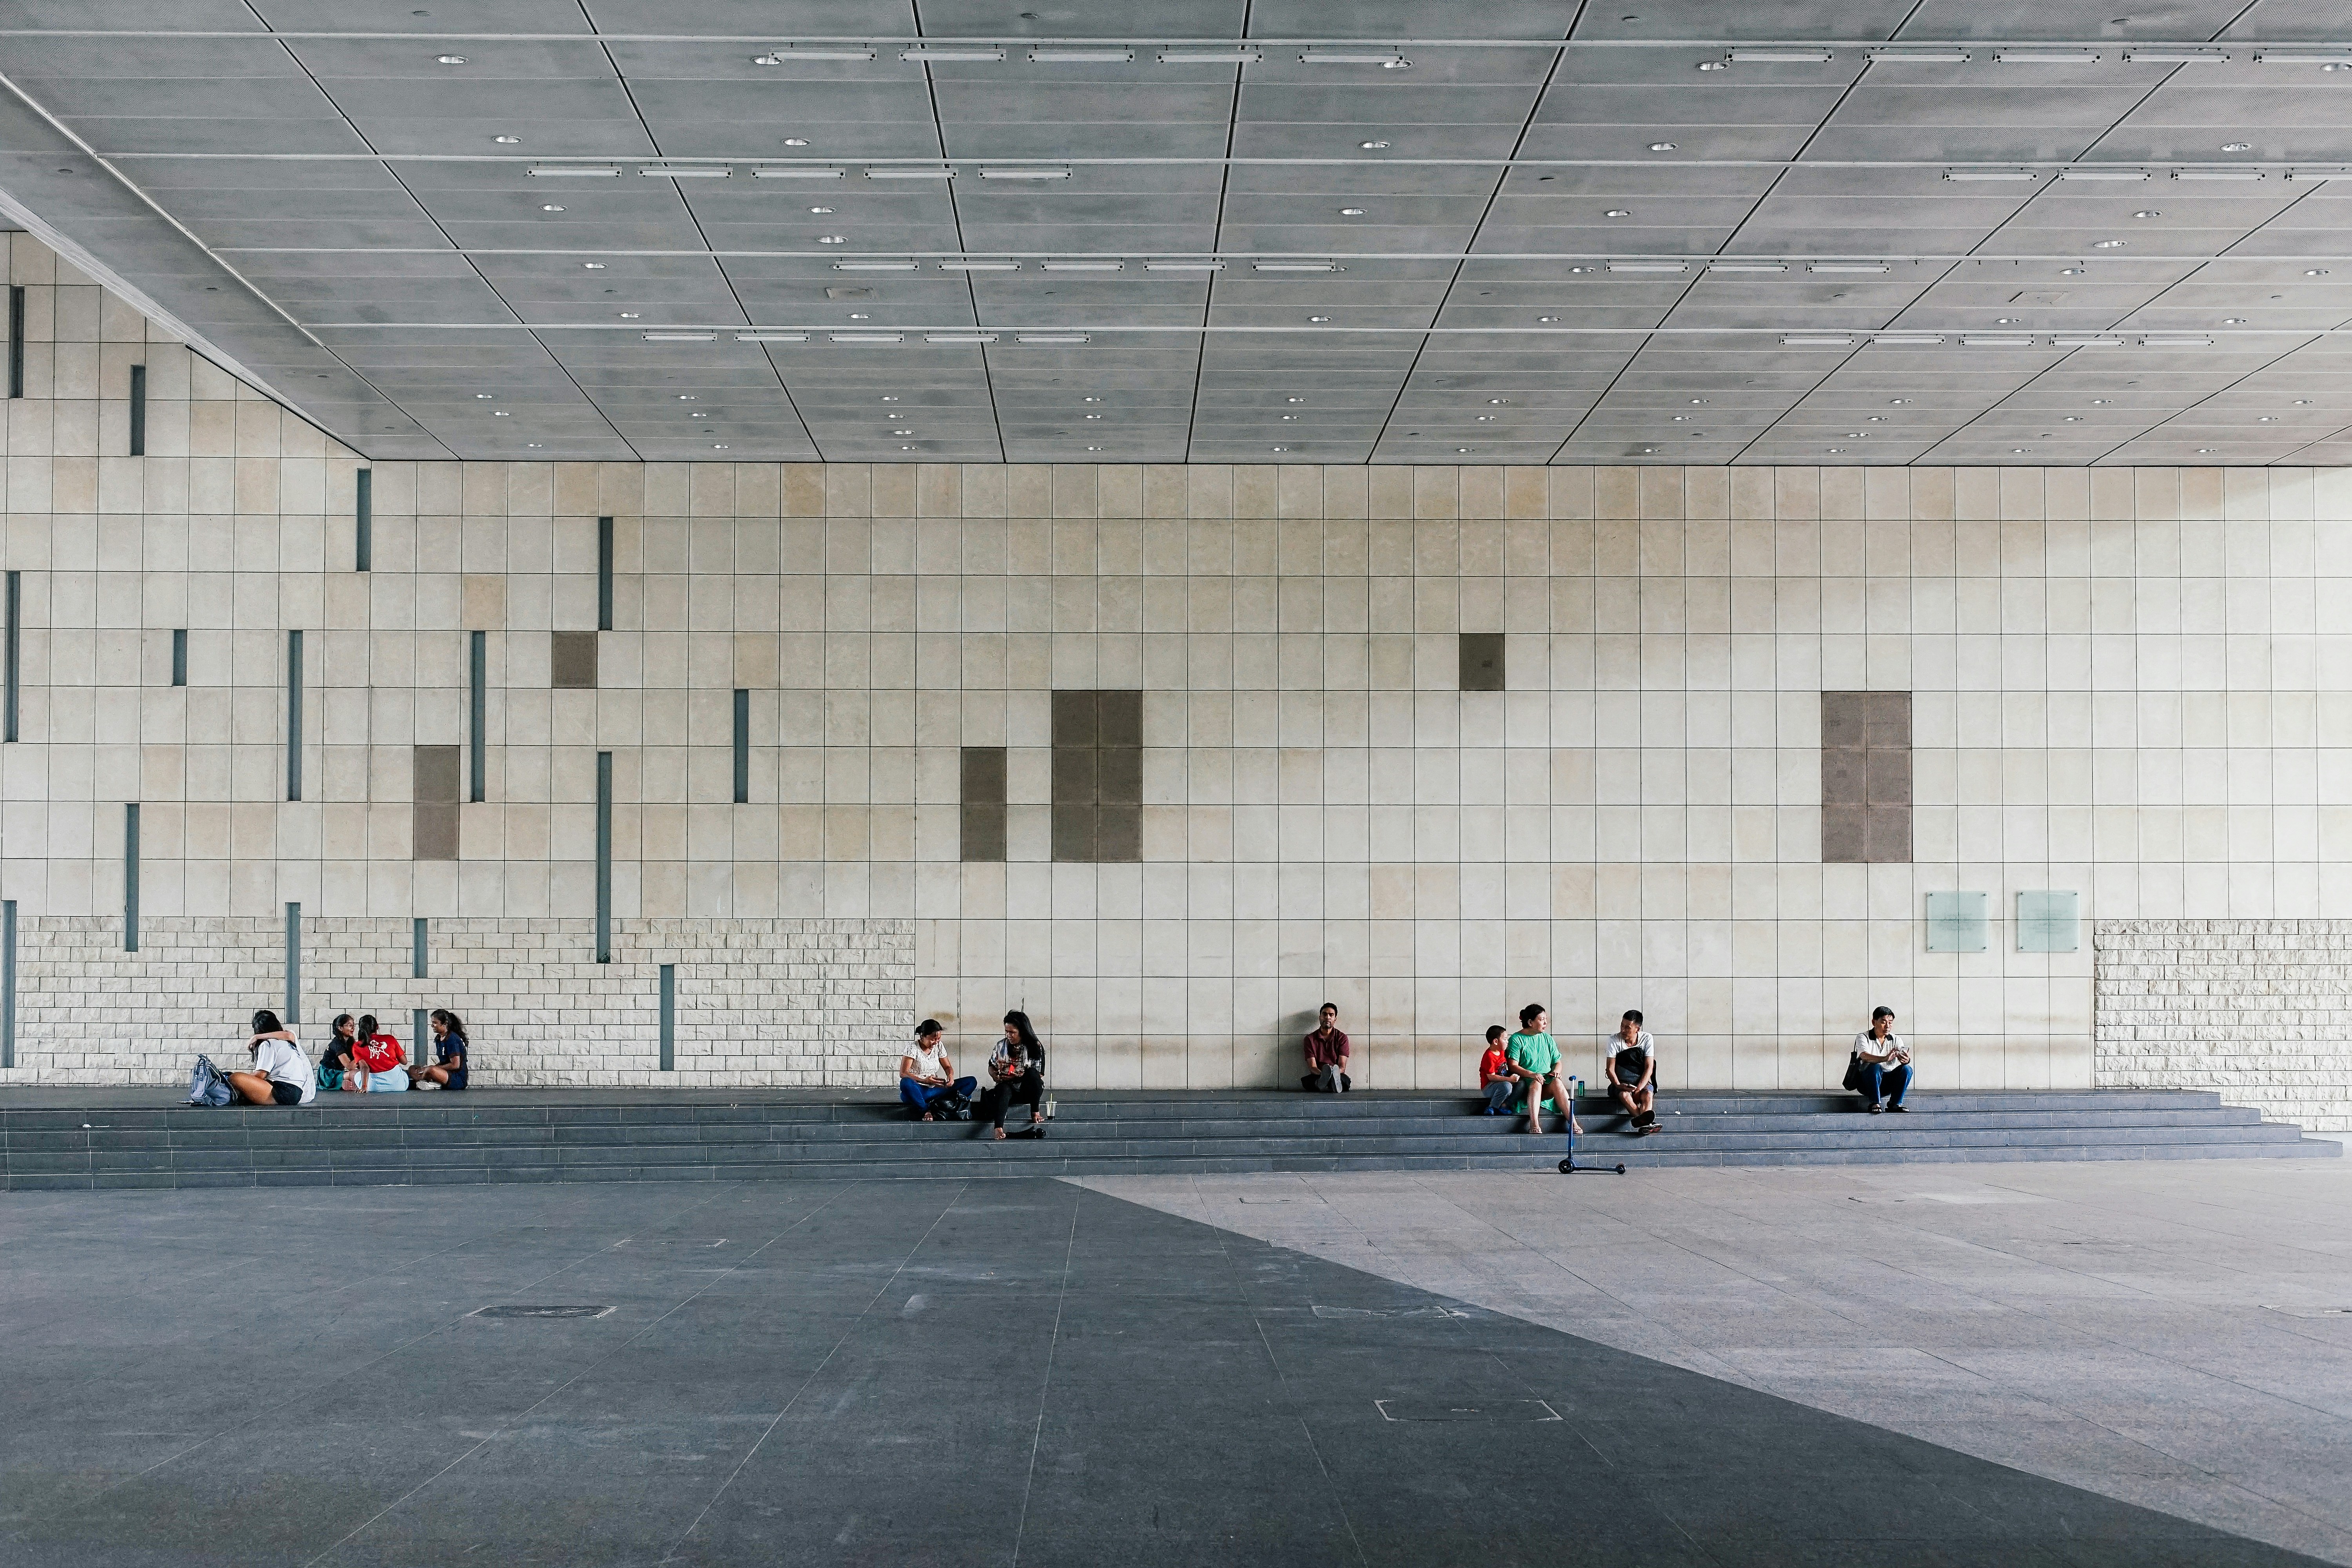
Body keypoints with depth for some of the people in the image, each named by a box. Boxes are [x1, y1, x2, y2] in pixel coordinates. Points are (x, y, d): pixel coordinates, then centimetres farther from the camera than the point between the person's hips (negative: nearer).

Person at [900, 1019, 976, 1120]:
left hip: (934, 1089, 6)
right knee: (906, 1083, -42)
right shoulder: (913, 1048, -10)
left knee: (972, 1082, -11)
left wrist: (950, 1076, -12)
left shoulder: (939, 1046, 7)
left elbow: (948, 1067, 13)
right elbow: (903, 1074, -15)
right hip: (916, 1091, -6)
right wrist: (925, 1081, -28)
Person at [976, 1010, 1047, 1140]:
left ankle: (1035, 1113, -23)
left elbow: (1039, 1075, -3)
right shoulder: (1001, 1046, 8)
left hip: (1028, 1090, -1)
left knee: (1032, 1072, -34)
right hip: (1007, 1087, 1)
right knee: (1003, 1090, -37)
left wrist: (1019, 1076, -18)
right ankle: (998, 1129, -59)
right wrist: (995, 1075, -7)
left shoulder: (1036, 1048, -1)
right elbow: (991, 1066, 17)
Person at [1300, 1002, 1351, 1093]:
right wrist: (1323, 1074, -25)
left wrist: (1335, 1073, -25)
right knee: (1306, 1081, -36)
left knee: (1346, 1080, -36)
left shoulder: (1342, 1038, 10)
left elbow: (1342, 1066, 0)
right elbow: (1312, 1067, -1)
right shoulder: (1310, 1039, 9)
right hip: (1316, 1078, 0)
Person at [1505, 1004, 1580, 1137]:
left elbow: (1557, 1061, 20)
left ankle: (1573, 1123, -38)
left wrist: (1556, 1071, -4)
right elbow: (1513, 1066, -8)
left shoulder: (1547, 1038, 18)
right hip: (1526, 1081, -4)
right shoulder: (1517, 1040, 1)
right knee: (1536, 1083, -37)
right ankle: (1534, 1125, -49)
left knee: (1557, 1082, -30)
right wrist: (1531, 1074, -22)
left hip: (1547, 1079, 4)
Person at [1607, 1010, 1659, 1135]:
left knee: (1648, 1095, -34)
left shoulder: (1646, 1038, -1)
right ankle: (1646, 1123, -59)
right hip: (1622, 1083, -1)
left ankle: (1643, 1122, -62)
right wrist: (1619, 1086, -27)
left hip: (1642, 1082, 1)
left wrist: (1639, 1088, -21)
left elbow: (1649, 1068, -6)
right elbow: (1610, 1069, -8)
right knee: (1625, 1095, -36)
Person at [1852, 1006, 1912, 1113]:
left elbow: (1903, 1056, -12)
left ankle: (1895, 1104, -18)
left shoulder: (1896, 1040, 7)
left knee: (1906, 1069, -22)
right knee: (1875, 1067, -34)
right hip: (1867, 1082, -4)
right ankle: (1874, 1104, -28)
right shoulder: (1863, 1038, -6)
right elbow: (1865, 1056, -27)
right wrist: (1885, 1059, -46)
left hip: (1889, 1082, 4)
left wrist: (1906, 1060, -39)